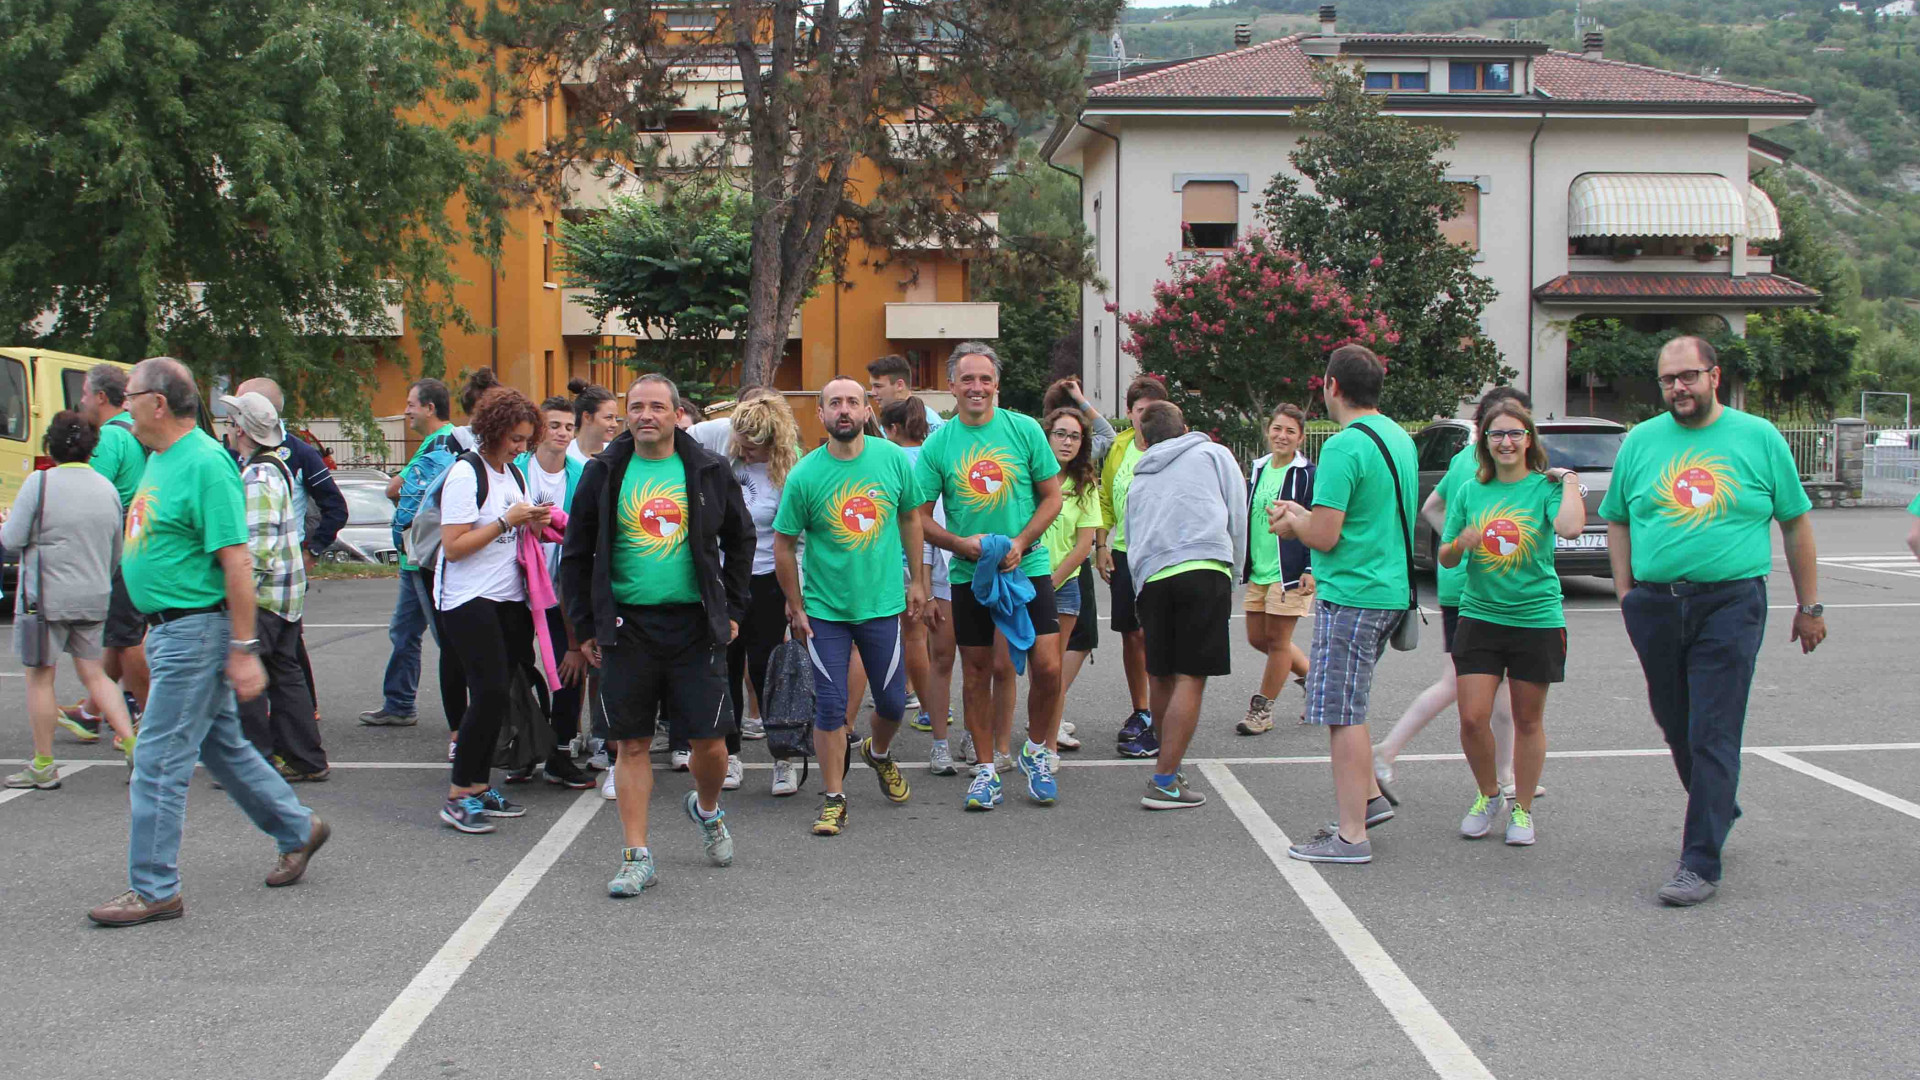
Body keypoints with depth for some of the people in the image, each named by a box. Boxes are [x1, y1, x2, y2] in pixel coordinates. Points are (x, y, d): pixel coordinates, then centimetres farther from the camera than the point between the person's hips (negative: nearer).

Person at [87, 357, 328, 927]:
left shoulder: (205, 463, -19)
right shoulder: (161, 458, 12)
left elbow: (237, 562, -22)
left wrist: (243, 649, -23)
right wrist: (155, 628, 23)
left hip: (196, 632, -10)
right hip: (171, 626, 10)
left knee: (159, 762, -4)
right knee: (223, 745, 18)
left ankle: (153, 889, 6)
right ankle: (297, 831, 32)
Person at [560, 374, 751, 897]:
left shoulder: (708, 472, 4)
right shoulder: (604, 473, 3)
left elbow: (740, 541, 14)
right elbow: (576, 554, 8)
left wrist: (732, 610, 8)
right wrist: (585, 627, 4)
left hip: (695, 625, 0)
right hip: (627, 627, 0)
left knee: (709, 739, 0)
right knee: (632, 745, 3)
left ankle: (707, 809, 32)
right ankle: (638, 856, 12)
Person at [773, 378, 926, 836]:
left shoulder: (893, 459, -5)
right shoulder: (804, 475, -11)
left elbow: (910, 518, 10)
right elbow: (783, 545, -3)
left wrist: (916, 579, 9)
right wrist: (796, 608, -2)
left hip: (882, 604, 2)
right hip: (824, 610, -2)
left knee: (892, 702, 10)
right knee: (830, 707, 0)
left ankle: (878, 753, 42)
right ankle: (834, 800, 13)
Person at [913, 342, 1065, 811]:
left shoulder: (1025, 429, -2)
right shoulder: (938, 443, -1)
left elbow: (1052, 497, 3)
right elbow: (921, 517, 2)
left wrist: (1020, 543, -12)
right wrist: (962, 544, -15)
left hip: (1028, 566, -1)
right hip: (969, 574, 1)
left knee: (1047, 669, -6)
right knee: (976, 672, 7)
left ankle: (1036, 753, 19)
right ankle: (986, 769, 20)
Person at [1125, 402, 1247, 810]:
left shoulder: (1138, 480, 26)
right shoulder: (1214, 454, 16)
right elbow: (1237, 519, 11)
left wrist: (1143, 610, 28)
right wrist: (1232, 579, 18)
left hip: (1151, 579, 4)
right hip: (1204, 570, -4)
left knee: (1162, 677, 15)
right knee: (1191, 678, -5)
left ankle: (1169, 765, 26)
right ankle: (1163, 782, -9)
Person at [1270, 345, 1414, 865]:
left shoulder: (1344, 446, -17)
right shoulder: (1399, 438, 12)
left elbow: (1325, 537, -20)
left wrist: (1293, 522, 1)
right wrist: (1303, 515, 18)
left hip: (1351, 595, -10)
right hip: (1390, 589, 10)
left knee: (1343, 714, -3)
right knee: (1337, 698, 22)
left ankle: (1352, 836, 1)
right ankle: (1368, 797, 23)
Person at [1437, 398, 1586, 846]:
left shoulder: (1546, 487, -4)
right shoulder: (1469, 492, 6)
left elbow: (1570, 528, -26)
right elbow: (1445, 558, 10)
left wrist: (1570, 481, -13)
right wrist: (1460, 544, -12)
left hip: (1536, 618, -2)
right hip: (1479, 616, 2)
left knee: (1528, 720, 8)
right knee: (1472, 718, -4)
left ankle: (1522, 809, 24)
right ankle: (1489, 796, 21)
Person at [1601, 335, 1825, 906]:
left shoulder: (1758, 437, 3)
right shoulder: (1640, 441, 9)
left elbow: (1795, 523, 8)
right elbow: (1618, 521, 14)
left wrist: (1809, 605, 7)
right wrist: (1627, 594, 3)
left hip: (1730, 605, -3)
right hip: (1655, 606, 4)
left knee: (1713, 736, -7)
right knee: (1676, 726, 14)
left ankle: (1700, 864, -4)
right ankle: (1720, 811, 40)